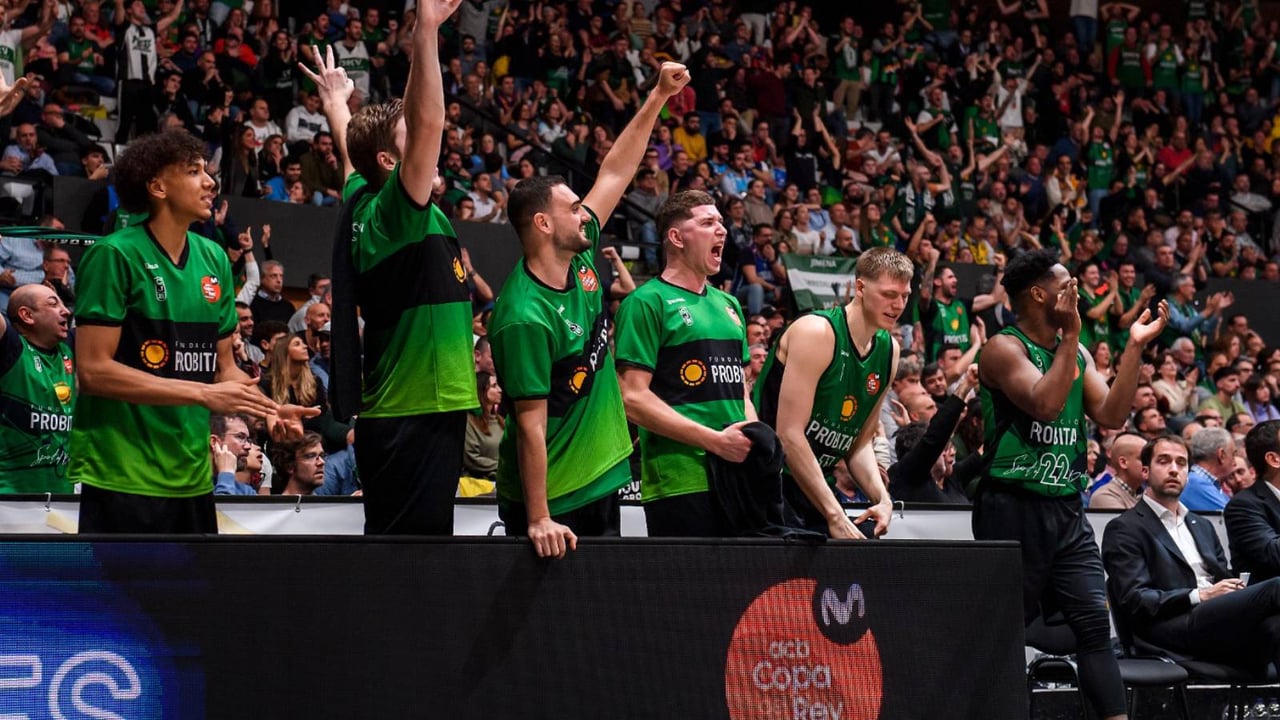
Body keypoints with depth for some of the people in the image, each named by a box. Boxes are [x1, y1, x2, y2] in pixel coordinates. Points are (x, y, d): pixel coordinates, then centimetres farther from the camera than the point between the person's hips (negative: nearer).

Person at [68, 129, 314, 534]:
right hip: (123, 480, -6)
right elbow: (93, 370, -15)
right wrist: (205, 394, -17)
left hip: (192, 479, 6)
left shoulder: (214, 259, 12)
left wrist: (268, 410, -2)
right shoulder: (114, 255, -8)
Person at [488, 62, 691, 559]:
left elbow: (614, 174, 12)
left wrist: (659, 97, 11)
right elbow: (530, 426, -22)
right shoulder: (525, 318, -22)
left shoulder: (580, 264, 2)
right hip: (550, 503, -8)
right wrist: (538, 520, -23)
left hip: (599, 484, 8)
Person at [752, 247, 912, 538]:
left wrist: (882, 498, -5)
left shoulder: (888, 350, 9)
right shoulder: (816, 332, -15)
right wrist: (835, 515, -22)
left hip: (815, 486, 8)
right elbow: (789, 435, -20)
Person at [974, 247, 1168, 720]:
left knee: (1095, 623, -2)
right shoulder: (1004, 349, -8)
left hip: (1066, 508, 7)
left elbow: (1112, 415, 6)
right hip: (1014, 507, -7)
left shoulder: (1077, 353, 15)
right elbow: (1046, 403, -23)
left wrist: (1135, 347, 1)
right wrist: (1070, 336, -20)